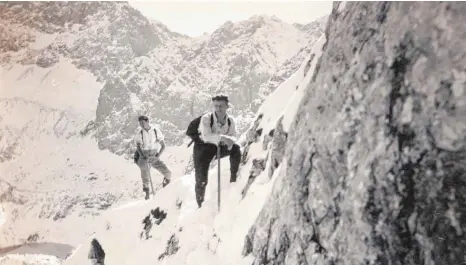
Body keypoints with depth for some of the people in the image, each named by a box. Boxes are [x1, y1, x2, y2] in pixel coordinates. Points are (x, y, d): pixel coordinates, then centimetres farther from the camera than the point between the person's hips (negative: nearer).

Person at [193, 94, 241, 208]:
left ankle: (234, 178, -3)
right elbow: (206, 136, -37)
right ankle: (200, 204, 14)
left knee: (236, 148, -19)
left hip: (219, 146, 4)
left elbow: (233, 137, -16)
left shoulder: (230, 120, -11)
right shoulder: (206, 118, -24)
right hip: (203, 147, -4)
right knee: (201, 180, -6)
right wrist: (222, 137, -51)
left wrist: (230, 141, -39)